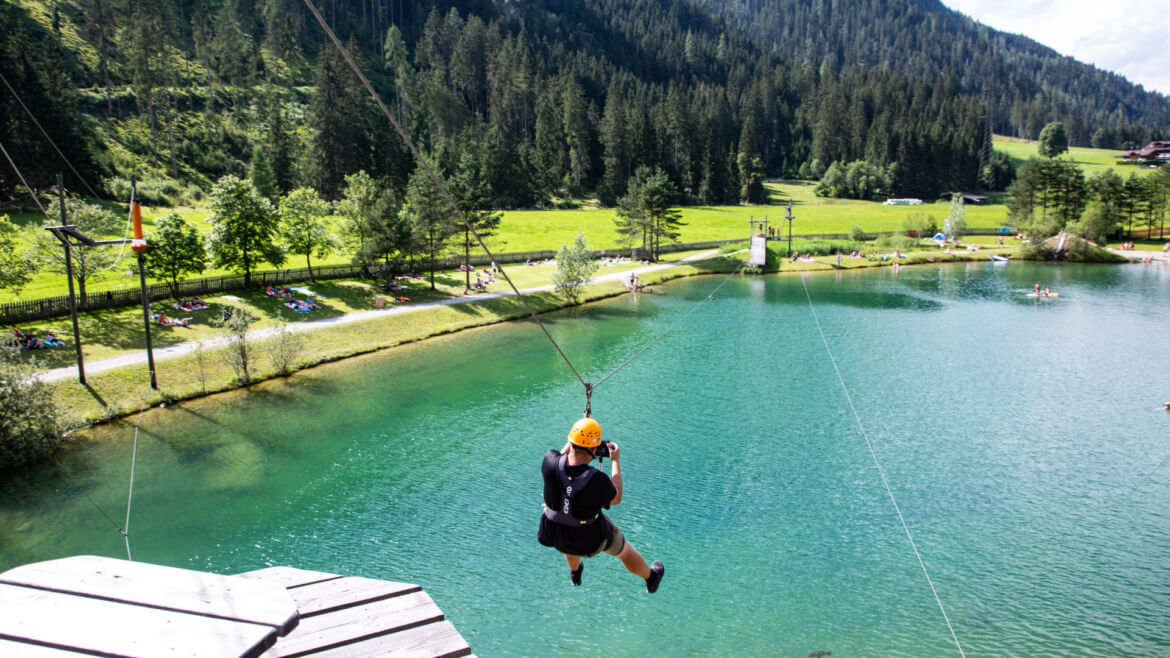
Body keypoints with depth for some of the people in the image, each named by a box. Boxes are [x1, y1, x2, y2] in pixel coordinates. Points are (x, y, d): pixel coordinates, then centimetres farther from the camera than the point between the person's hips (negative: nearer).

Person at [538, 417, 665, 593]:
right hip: (589, 538, -4)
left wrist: (571, 443, 8)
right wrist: (616, 461, -7)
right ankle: (651, 579, 55)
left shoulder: (550, 461, -27)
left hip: (554, 534, 4)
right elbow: (616, 498, -12)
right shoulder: (597, 480, -36)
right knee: (625, 551, 27)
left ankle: (575, 574, 71)